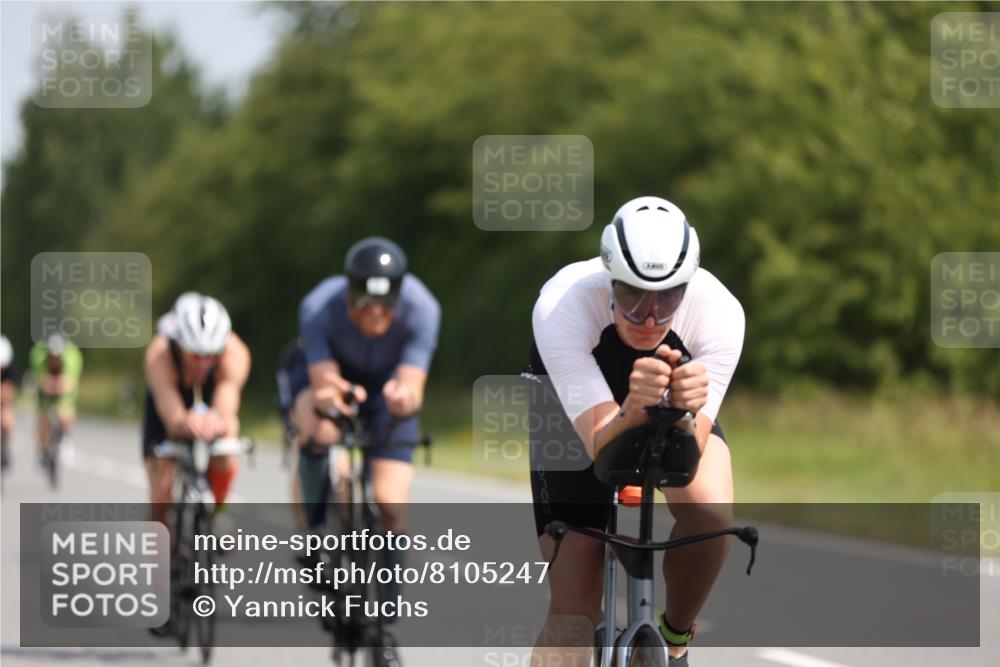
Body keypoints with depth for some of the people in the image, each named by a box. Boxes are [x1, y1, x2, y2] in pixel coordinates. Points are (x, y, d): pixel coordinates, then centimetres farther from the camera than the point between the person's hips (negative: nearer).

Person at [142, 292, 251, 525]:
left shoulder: (235, 353, -36)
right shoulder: (159, 355, -38)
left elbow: (226, 408, -49)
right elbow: (172, 418, -47)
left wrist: (218, 422, -73)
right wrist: (185, 424, -71)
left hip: (212, 408, 1)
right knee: (163, 491, -14)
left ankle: (214, 509, -2)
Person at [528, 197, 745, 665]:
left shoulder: (718, 312, -34)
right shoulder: (561, 306, -38)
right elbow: (601, 446, -42)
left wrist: (687, 412, -58)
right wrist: (634, 411, -63)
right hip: (574, 419, -1)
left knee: (709, 511, -31)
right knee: (573, 611, -11)